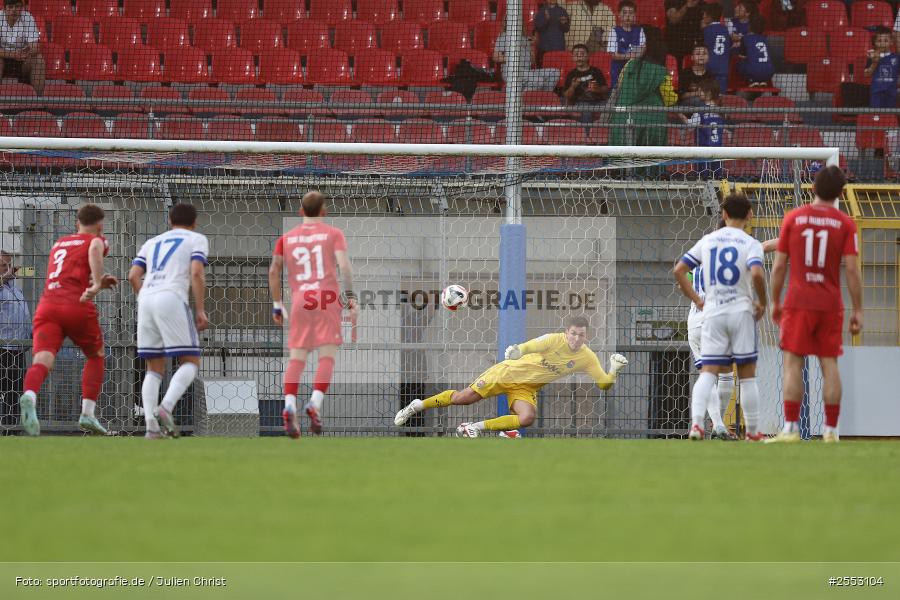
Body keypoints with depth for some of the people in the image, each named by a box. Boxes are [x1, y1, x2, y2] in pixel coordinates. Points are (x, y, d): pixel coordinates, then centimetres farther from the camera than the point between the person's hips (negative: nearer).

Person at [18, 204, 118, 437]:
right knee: (95, 356, 21)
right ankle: (87, 413, 9)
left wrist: (98, 282, 39)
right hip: (77, 307, -3)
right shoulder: (96, 240, 11)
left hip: (47, 306, 3)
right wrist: (97, 284, -19)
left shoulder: (58, 244, 29)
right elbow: (95, 248, -15)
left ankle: (29, 396, -47)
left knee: (42, 360, -15)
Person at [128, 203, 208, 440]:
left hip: (146, 299, 5)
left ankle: (151, 425, -6)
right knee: (191, 363, 1)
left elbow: (133, 276, 15)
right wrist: (200, 310, -3)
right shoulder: (197, 239, 14)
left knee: (155, 369, 10)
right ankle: (166, 408, -23)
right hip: (172, 297, -5)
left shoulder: (152, 243, 27)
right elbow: (196, 273, -3)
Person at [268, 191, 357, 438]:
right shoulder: (333, 234, 6)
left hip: (300, 300, 3)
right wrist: (350, 295, -6)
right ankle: (315, 404, -21)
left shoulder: (286, 238, 15)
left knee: (297, 357, 2)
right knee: (327, 356, -2)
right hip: (327, 299, -3)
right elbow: (344, 265, -7)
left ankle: (290, 405, -18)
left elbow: (274, 271, 10)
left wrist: (277, 304, 16)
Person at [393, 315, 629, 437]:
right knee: (463, 398, -7)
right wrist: (516, 351, -57)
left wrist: (614, 369, -26)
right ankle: (417, 406, 16)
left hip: (527, 389, 3)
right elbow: (530, 346, -35)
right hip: (510, 373, -3)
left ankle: (477, 427, -14)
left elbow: (604, 384, -6)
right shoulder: (554, 340, -20)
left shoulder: (587, 358, -8)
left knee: (527, 418, -29)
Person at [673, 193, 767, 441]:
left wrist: (697, 300, 13)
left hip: (712, 312, 2)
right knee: (747, 374, 6)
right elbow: (757, 273, -21)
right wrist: (762, 303, -6)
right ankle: (753, 432, 10)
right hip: (741, 310, -2)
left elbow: (679, 270, 6)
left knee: (708, 372, -2)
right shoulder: (750, 244, -3)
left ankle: (696, 422, -23)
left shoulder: (707, 241, 9)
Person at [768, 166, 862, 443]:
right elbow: (852, 270, -4)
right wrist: (857, 310, 2)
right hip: (831, 304, 1)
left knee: (793, 363, -1)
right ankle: (830, 430, 3)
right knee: (829, 364, 5)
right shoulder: (845, 224, 0)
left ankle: (791, 428, -9)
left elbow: (779, 265, 2)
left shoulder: (793, 218, 1)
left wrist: (775, 301, 13)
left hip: (798, 303, -1)